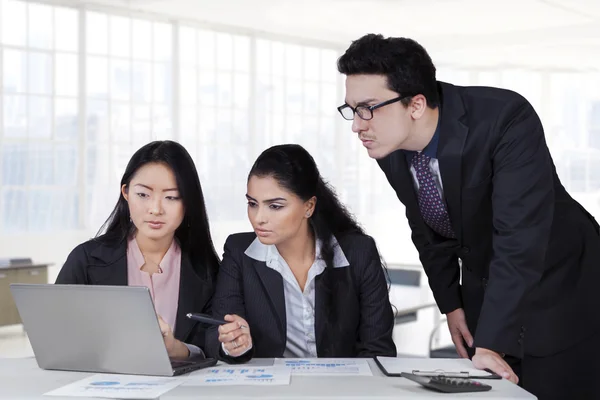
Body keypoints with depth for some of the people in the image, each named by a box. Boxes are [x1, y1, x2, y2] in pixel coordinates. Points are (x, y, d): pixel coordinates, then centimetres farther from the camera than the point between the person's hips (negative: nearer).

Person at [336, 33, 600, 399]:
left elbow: (520, 240, -34)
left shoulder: (506, 120, -30)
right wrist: (450, 303, 6)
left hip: (559, 285, -5)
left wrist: (491, 344, -35)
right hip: (484, 287, 5)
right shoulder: (389, 147, -11)